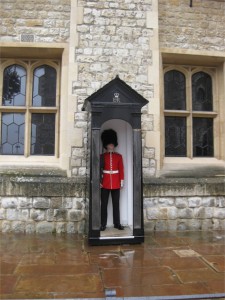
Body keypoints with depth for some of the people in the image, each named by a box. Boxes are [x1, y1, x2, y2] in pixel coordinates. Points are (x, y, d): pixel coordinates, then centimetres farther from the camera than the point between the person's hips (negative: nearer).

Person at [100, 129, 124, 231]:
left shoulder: (119, 156, 5)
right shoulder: (102, 156, 2)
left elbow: (121, 170, 4)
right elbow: (99, 169, 0)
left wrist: (121, 181, 0)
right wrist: (99, 181, -7)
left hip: (116, 184, 1)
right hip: (105, 183, -1)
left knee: (116, 204, 8)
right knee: (104, 204, 4)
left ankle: (117, 223, 17)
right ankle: (103, 224, 12)